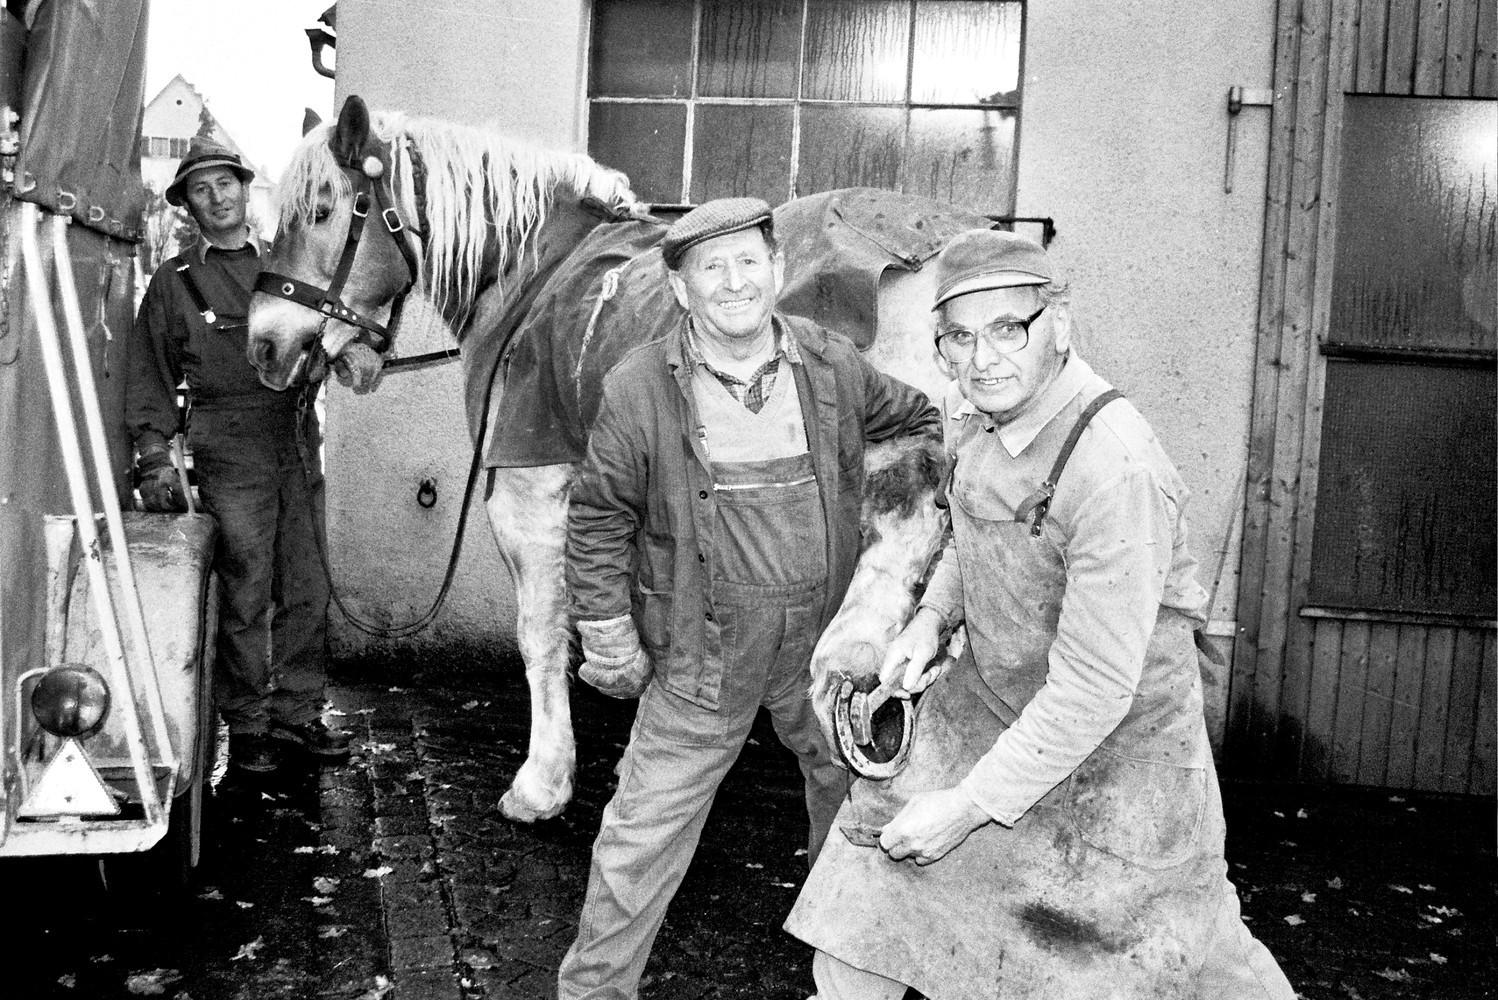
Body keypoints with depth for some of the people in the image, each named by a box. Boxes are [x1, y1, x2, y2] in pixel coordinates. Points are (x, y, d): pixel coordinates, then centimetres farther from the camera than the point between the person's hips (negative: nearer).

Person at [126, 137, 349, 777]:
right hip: (230, 451, -3)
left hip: (298, 444, 4)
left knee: (307, 592, 6)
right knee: (245, 597, -2)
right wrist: (155, 455, -5)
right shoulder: (174, 282, 6)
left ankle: (297, 716, 17)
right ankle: (247, 727, 11)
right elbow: (152, 375, 4)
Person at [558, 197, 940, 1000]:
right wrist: (608, 635, -7)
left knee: (858, 789, 24)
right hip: (702, 651, -3)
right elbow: (598, 519, -6)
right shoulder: (639, 390, -14)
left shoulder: (835, 367, -6)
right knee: (647, 828, 4)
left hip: (827, 640, 4)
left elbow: (917, 420, 12)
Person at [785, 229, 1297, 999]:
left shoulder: (1116, 468, -32)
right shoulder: (974, 412, -7)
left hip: (1116, 742, -6)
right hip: (991, 701, 7)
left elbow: (1096, 689, -30)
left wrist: (968, 809, -23)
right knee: (868, 857, 7)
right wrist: (932, 615, -2)